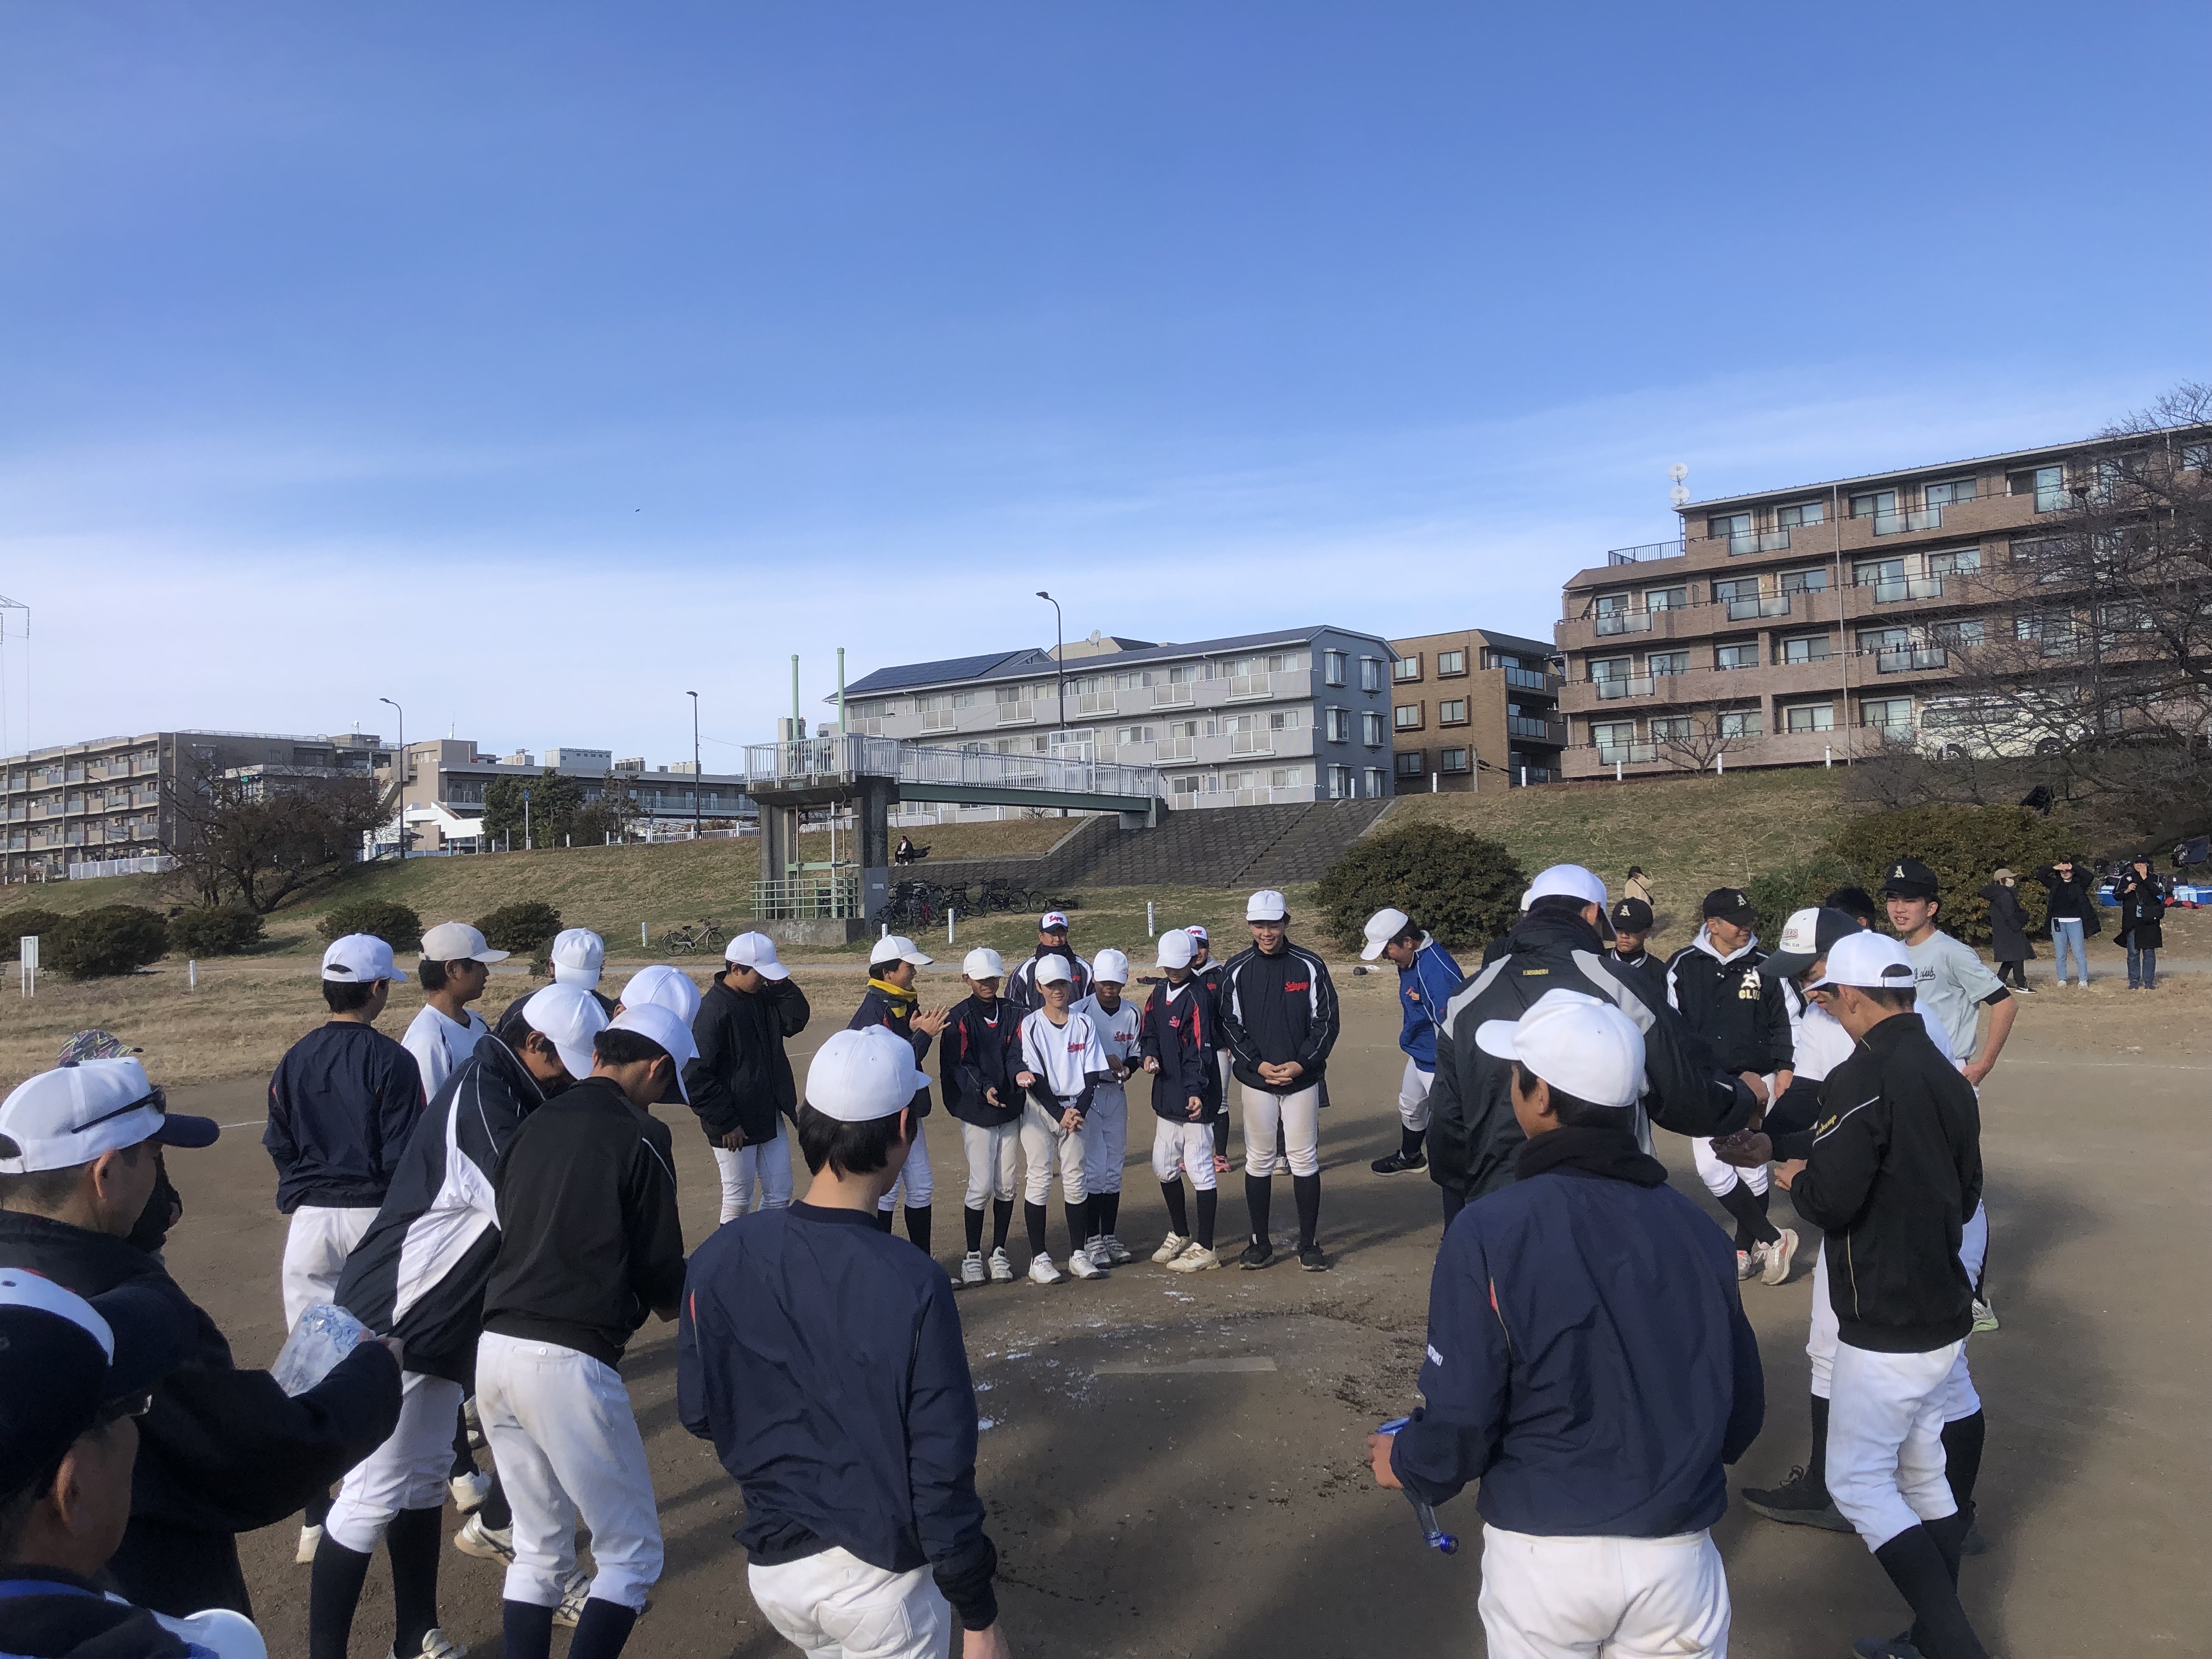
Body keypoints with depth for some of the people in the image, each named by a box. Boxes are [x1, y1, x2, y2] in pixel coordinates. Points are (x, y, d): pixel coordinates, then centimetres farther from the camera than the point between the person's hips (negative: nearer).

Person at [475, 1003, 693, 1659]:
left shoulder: (533, 1125, 12)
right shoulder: (637, 1138, -7)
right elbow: (661, 1268, -5)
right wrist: (666, 1303, 19)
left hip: (495, 1351, 7)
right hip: (569, 1362, -7)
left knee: (537, 1549, 21)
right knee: (632, 1553, 8)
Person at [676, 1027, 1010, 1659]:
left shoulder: (719, 1258, -11)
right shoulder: (913, 1284, -23)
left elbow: (698, 1413, 1)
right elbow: (943, 1471, -18)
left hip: (771, 1567, 4)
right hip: (880, 1581, -4)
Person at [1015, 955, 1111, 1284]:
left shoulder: (1084, 1024, 5)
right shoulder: (1030, 1025, -3)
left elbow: (1092, 1075, 2)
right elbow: (1033, 1078, -8)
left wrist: (1078, 1111, -11)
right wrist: (1060, 1113, -14)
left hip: (1076, 1109, 3)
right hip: (1039, 1109, -3)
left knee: (1075, 1180, 4)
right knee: (1039, 1180, -3)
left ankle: (1078, 1254, 13)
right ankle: (1039, 1258, 2)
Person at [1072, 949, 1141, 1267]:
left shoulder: (1133, 1013, 3)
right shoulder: (1080, 1011, -10)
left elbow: (1134, 1053, 12)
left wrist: (1127, 1067, -10)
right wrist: (1104, 1061, -21)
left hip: (1117, 1093, 4)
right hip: (1086, 1094, -4)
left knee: (1114, 1167, 10)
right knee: (1093, 1167, -5)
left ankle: (1110, 1236, 19)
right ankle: (1093, 1239, 4)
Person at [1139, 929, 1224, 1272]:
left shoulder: (1197, 996, -15)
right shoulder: (1160, 992, 10)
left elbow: (1200, 1050, -22)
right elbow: (1148, 1031, 18)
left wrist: (1196, 1092, -32)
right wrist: (1149, 1054, -5)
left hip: (1195, 1098, -8)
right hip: (1167, 1095, 9)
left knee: (1200, 1168, -2)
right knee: (1164, 1167, 15)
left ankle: (1205, 1248, 8)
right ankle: (1179, 1235, 33)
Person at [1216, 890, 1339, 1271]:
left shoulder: (1310, 966, -1)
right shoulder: (1236, 969, 1)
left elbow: (1326, 1021, -1)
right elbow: (1230, 1024, 1)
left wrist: (1300, 1064, -11)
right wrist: (1260, 1065, -11)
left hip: (1302, 1079, 0)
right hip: (1256, 1079, 1)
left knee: (1305, 1159, 4)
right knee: (1258, 1160, 7)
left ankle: (1309, 1243, 15)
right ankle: (1260, 1243, 17)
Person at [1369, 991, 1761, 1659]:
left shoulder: (1488, 1230, -16)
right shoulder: (1693, 1225, -2)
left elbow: (1462, 1419, -16)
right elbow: (1744, 1403, 7)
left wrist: (1406, 1464, 5)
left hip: (1543, 1551, -3)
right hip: (1678, 1552, 3)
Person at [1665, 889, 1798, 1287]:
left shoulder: (1763, 965, 1)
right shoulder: (1683, 965, -2)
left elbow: (1782, 1020, 8)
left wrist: (1783, 1068, 3)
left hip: (1755, 1080, 0)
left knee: (1750, 1165, 5)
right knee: (1711, 1167, -9)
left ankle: (1746, 1246, 22)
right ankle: (1772, 1239, 3)